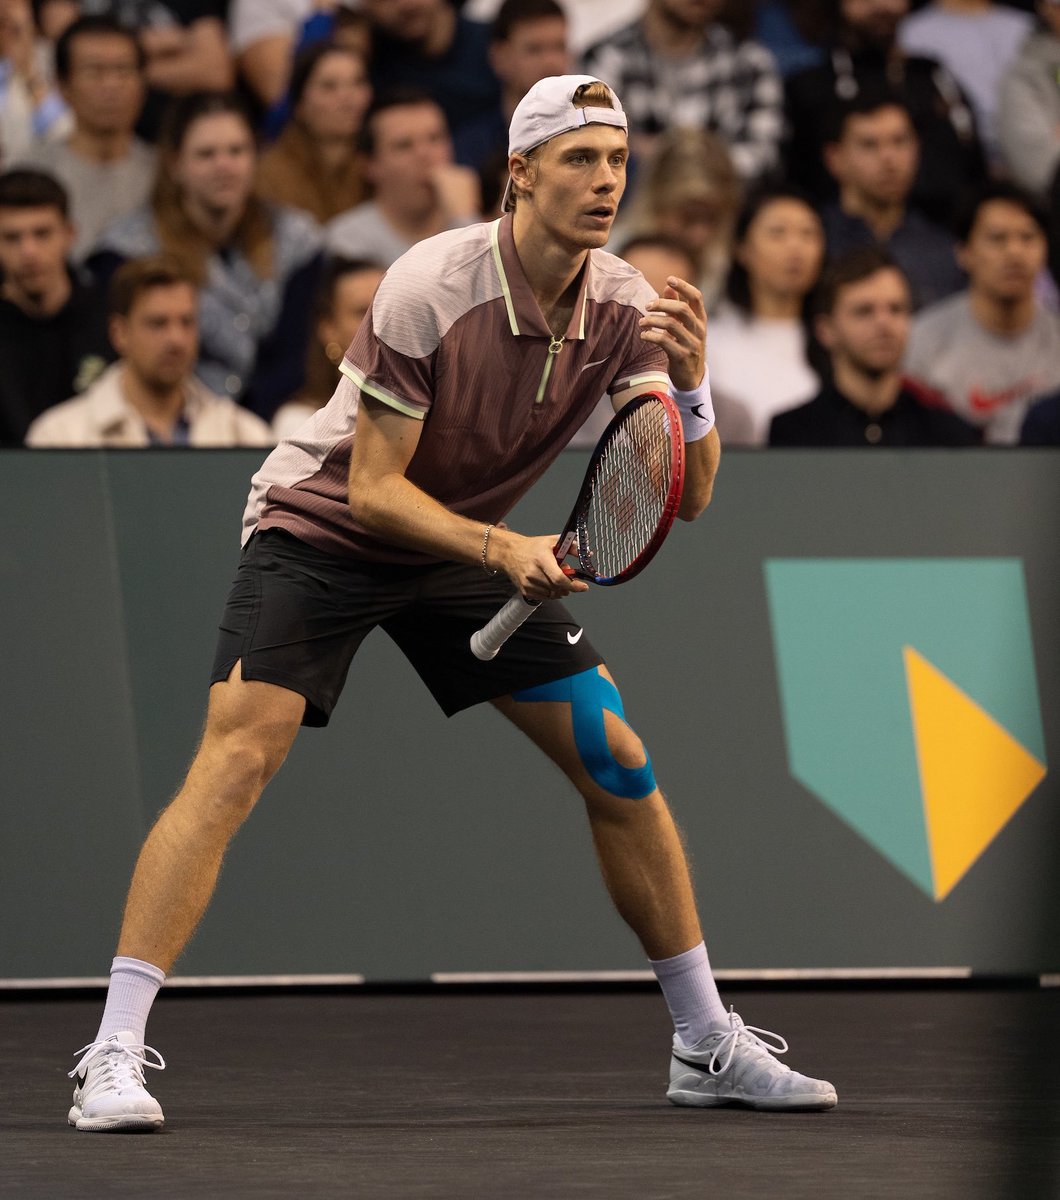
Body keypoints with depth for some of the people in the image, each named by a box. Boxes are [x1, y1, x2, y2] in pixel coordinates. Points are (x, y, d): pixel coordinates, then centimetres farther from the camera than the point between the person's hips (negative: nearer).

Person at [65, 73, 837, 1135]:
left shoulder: (624, 309, -11)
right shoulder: (430, 288, -27)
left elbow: (685, 495, -15)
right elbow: (373, 488, -24)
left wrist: (691, 386, -33)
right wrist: (503, 550, -37)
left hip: (471, 547, 6)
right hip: (322, 525, -5)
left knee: (620, 767, 0)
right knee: (235, 760, -24)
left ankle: (707, 1045, 15)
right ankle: (113, 1057, -25)